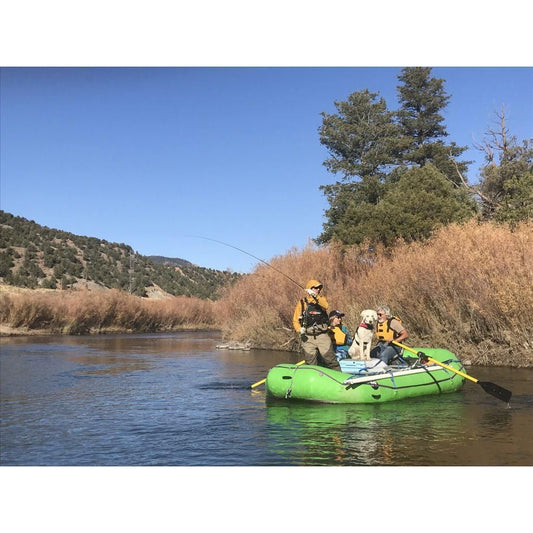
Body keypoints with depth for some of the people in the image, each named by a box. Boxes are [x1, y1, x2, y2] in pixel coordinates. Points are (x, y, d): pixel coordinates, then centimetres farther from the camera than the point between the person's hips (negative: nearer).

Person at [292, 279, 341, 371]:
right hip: (308, 338, 0)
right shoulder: (302, 303, 6)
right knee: (310, 364, 5)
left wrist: (316, 296, -29)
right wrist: (300, 329, -13)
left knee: (330, 360, -2)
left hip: (322, 336, 0)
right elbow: (295, 320, 5)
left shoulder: (321, 299, 8)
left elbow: (325, 306, -17)